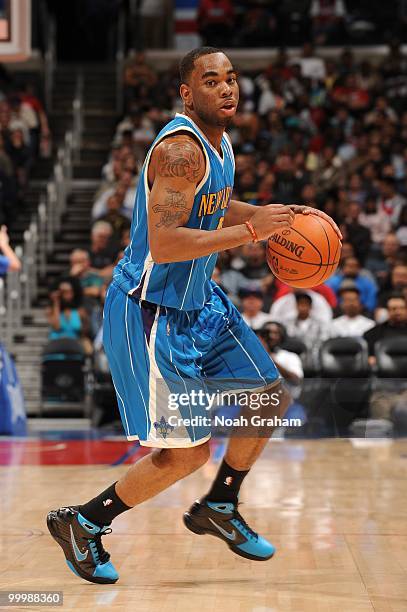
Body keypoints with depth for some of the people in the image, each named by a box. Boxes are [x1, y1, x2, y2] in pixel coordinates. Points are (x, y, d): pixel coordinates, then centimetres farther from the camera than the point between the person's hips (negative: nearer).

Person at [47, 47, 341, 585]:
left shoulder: (219, 141, 7)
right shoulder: (181, 149, -24)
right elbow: (163, 244, -33)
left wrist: (273, 214, 10)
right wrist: (250, 229, -28)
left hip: (198, 298, 10)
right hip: (151, 311, -10)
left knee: (271, 396, 13)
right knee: (187, 451, -7)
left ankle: (218, 508, 30)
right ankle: (81, 523, 11)